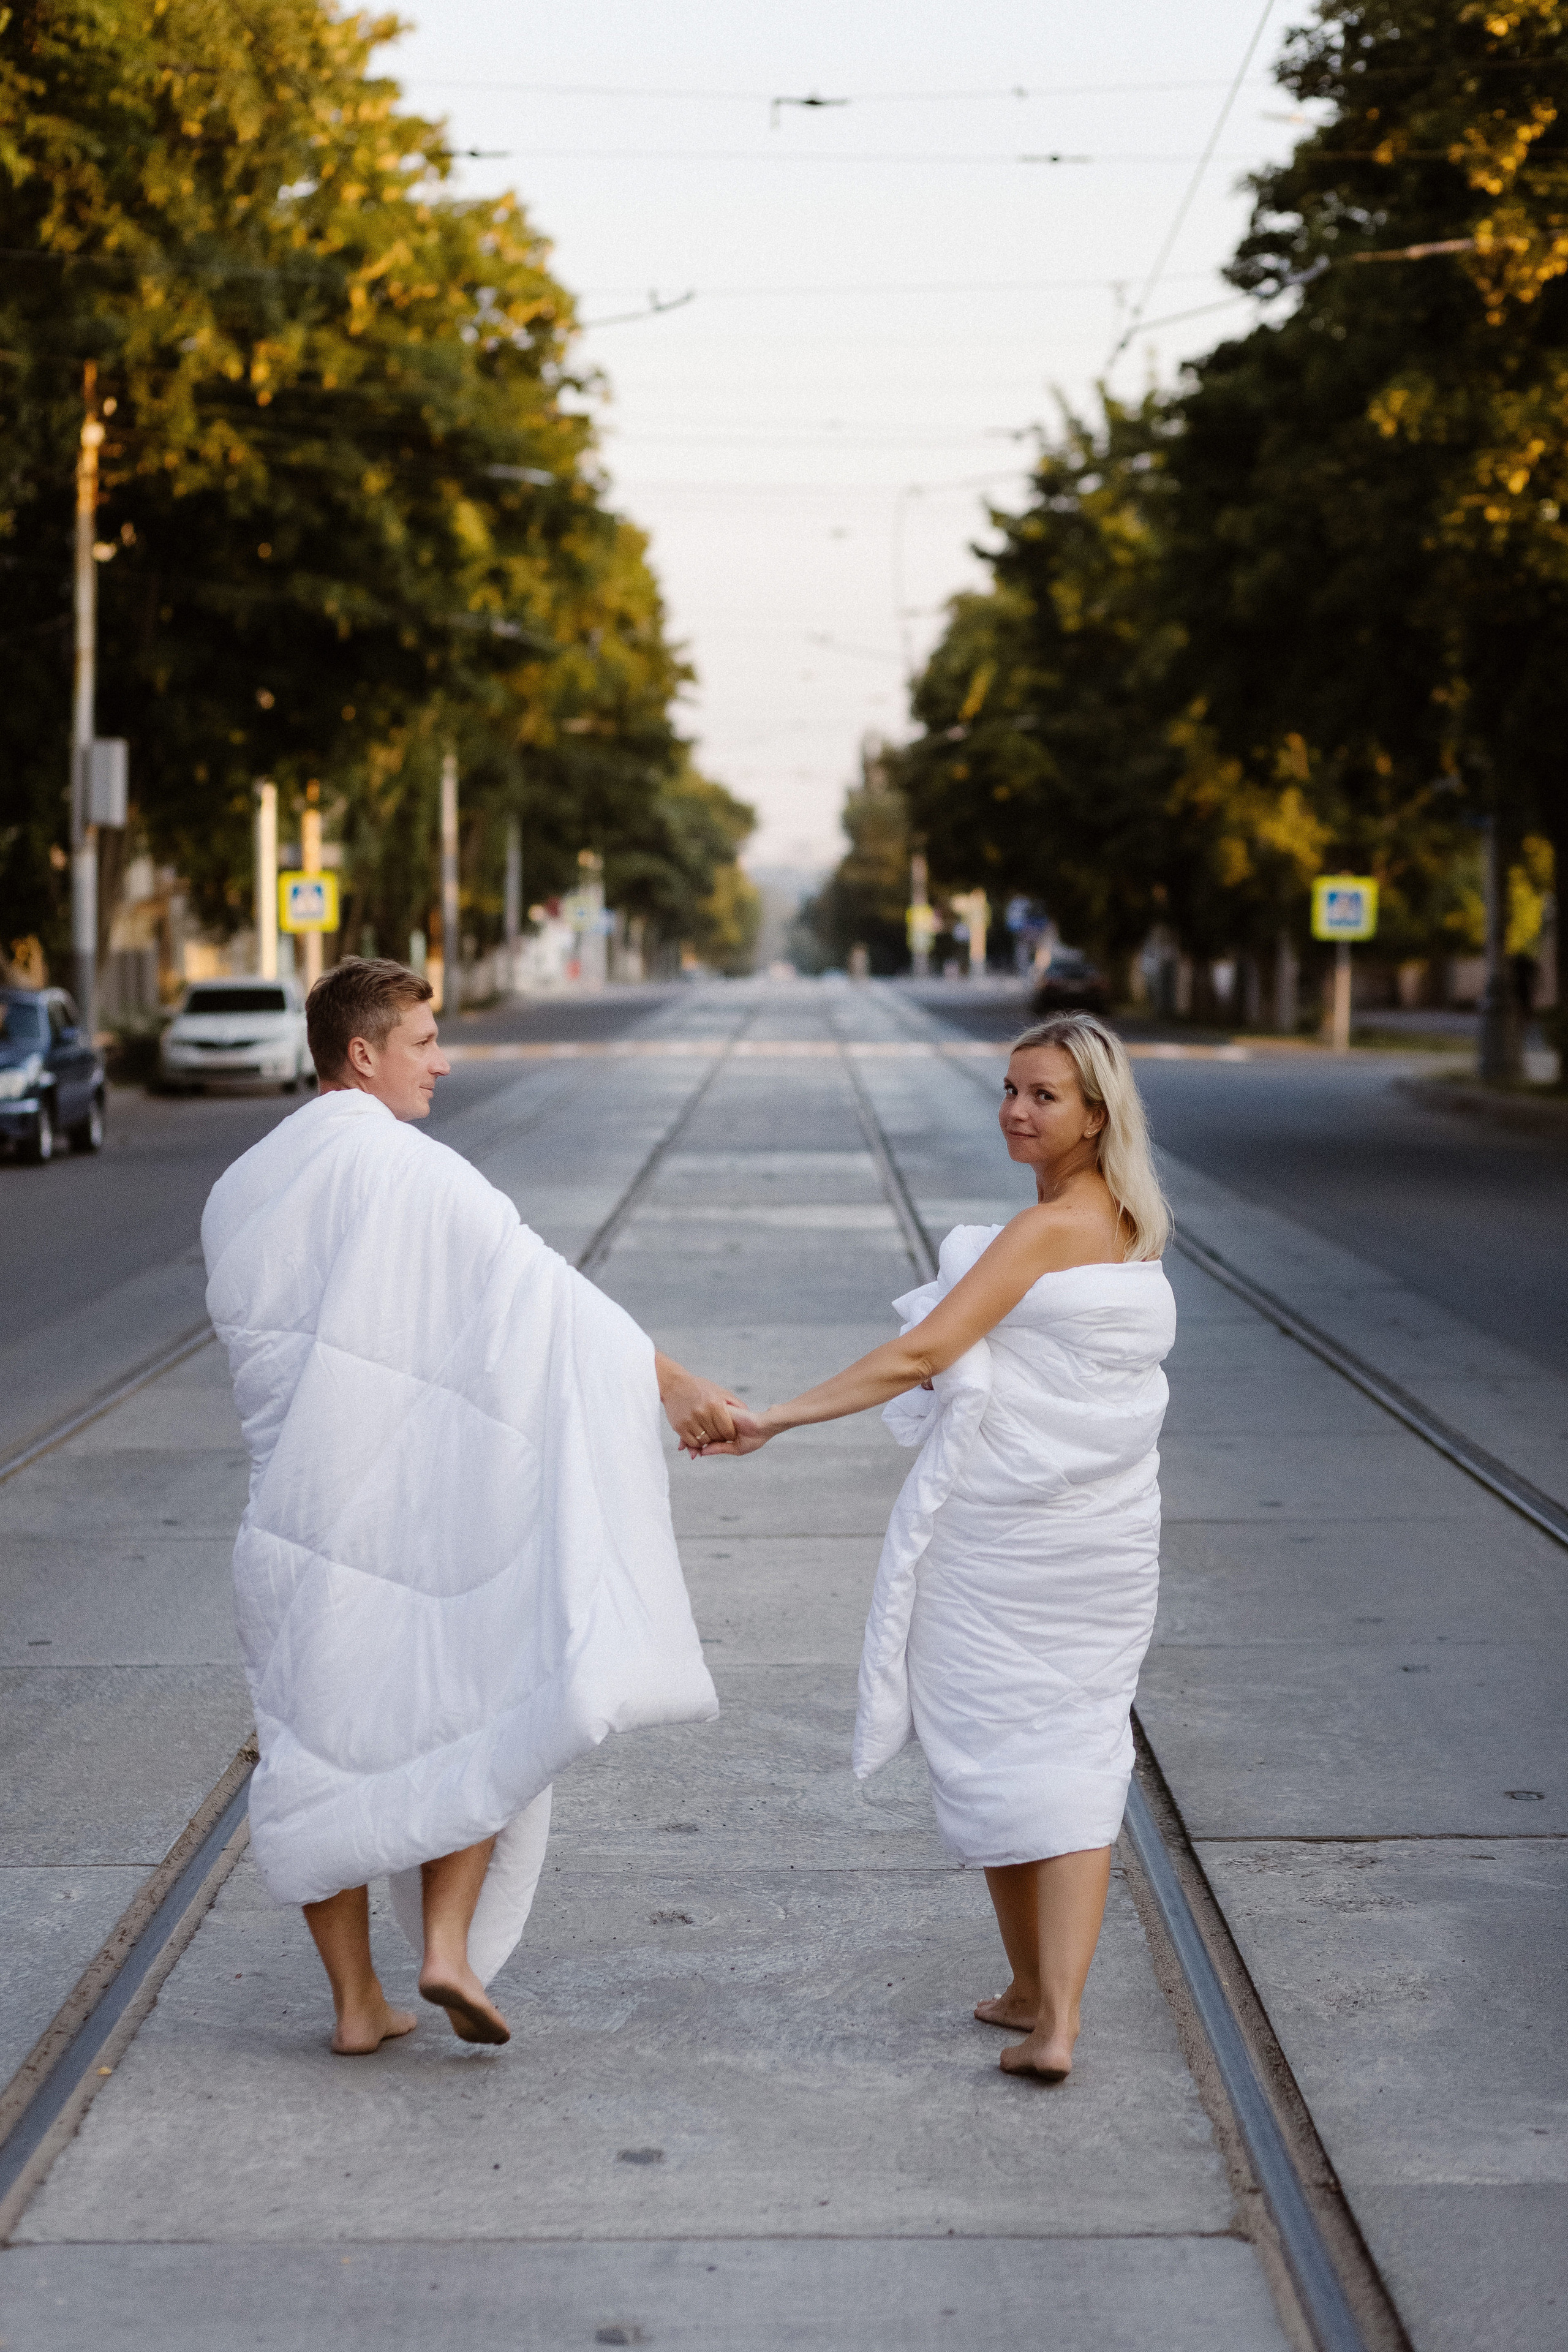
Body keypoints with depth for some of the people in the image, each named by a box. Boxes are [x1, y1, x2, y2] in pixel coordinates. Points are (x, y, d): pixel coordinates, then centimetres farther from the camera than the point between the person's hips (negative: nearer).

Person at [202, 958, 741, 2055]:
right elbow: (541, 1287, -19)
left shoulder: (239, 1192, 8)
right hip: (416, 1510, -5)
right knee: (479, 1716, 13)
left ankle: (356, 2000, 14)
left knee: (319, 1745, 12)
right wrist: (671, 1381, -21)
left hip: (297, 1506, 5)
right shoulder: (411, 1169, -11)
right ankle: (449, 1944, 0)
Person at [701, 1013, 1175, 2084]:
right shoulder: (1135, 1227, 7)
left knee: (994, 1753, 10)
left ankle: (1031, 1987, 22)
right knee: (1079, 1756, 3)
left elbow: (920, 1355, -23)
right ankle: (1057, 2016, -6)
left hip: (1001, 1534, -6)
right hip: (1110, 1539, 6)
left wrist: (779, 1418, -23)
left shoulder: (1041, 1234, -16)